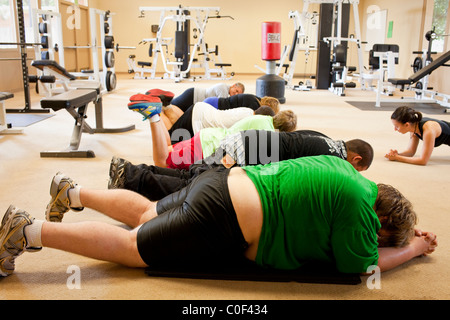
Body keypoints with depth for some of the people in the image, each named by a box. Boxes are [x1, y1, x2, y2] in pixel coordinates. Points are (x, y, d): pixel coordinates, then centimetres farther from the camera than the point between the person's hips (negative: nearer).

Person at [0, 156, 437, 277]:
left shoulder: (343, 166, 13)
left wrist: (406, 236, 28)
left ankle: (72, 192, 35)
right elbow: (364, 265, -3)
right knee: (130, 245, 1)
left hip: (221, 182, 9)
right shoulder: (358, 206, -13)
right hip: (220, 221, -9)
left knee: (144, 214, 26)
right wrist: (411, 250, 13)